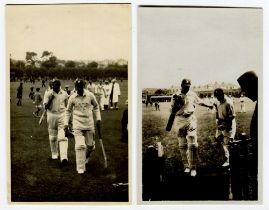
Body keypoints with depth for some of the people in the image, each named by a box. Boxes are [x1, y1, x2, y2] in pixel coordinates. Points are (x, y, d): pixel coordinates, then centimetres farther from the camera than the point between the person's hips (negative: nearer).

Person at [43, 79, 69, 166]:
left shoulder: (64, 94, 4)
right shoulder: (48, 94, -1)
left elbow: (67, 106, 14)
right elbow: (46, 107, -7)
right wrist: (51, 98, -20)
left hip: (62, 115, -1)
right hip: (51, 115, 1)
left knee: (62, 136, -11)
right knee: (52, 136, 11)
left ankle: (64, 157, -18)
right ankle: (54, 154, 30)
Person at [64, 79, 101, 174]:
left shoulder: (90, 95, -2)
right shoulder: (72, 97, -2)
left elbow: (96, 106, 14)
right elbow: (68, 111, 10)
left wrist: (98, 118, 6)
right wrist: (66, 123, 4)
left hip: (89, 124, 2)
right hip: (77, 124, -2)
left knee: (90, 145, 8)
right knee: (80, 146, -12)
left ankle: (85, 157, 41)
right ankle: (81, 168, -3)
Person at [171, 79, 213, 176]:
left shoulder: (192, 94, 5)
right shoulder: (176, 96, -2)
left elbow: (199, 102, 24)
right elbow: (173, 111, -4)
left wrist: (208, 105, 36)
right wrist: (175, 101, -20)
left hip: (191, 120, 1)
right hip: (180, 122, 0)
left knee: (192, 144, -7)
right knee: (182, 145, 5)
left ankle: (193, 167, -4)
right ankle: (186, 166, 15)